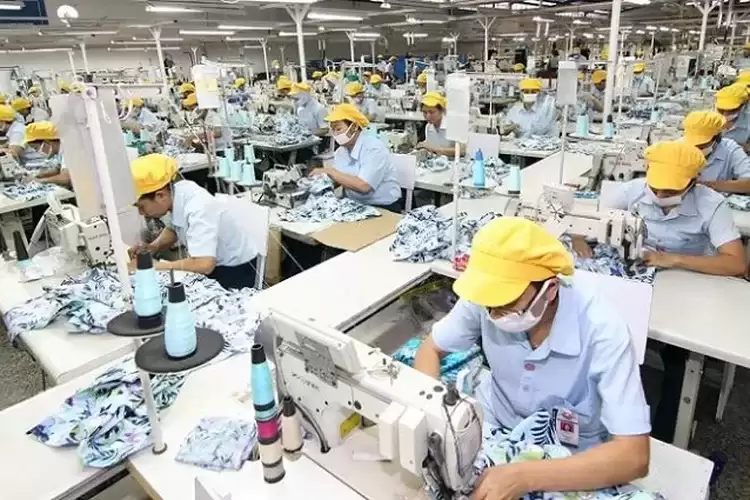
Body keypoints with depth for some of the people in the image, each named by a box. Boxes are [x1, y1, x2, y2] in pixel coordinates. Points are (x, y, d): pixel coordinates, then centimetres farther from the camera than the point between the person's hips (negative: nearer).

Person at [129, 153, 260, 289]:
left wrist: (155, 266, -31)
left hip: (236, 270, -7)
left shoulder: (198, 209, -34)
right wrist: (154, 246, -9)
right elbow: (173, 229, 10)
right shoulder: (179, 191, -11)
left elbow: (204, 264, -44)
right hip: (216, 264, 7)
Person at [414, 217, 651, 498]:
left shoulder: (601, 331, -30)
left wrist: (524, 477, -38)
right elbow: (431, 350, -7)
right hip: (492, 426, 2)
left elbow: (634, 456, -29)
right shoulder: (489, 298, -22)